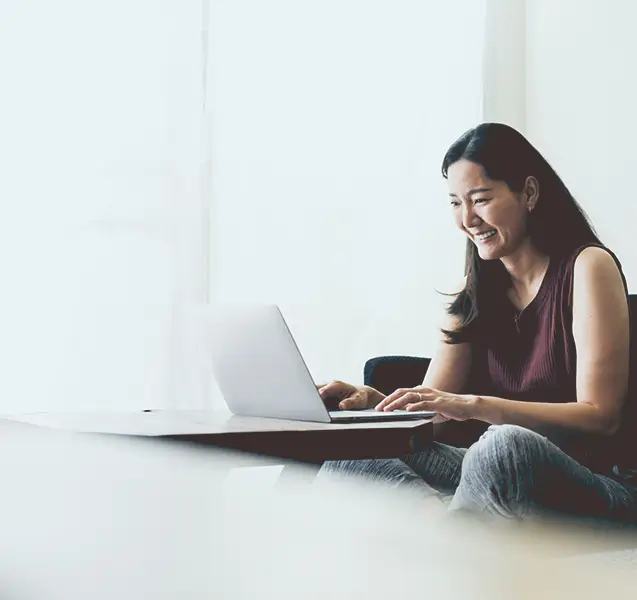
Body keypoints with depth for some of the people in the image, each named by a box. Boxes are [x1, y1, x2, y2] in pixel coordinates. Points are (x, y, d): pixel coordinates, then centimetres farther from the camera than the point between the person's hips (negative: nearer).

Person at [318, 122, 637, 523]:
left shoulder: (588, 267, -5)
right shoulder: (476, 289, 14)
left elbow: (600, 416, -14)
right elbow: (432, 417, 7)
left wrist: (474, 406, -24)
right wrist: (371, 401, -15)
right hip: (498, 475, 6)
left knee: (506, 445, -40)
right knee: (348, 457, -16)